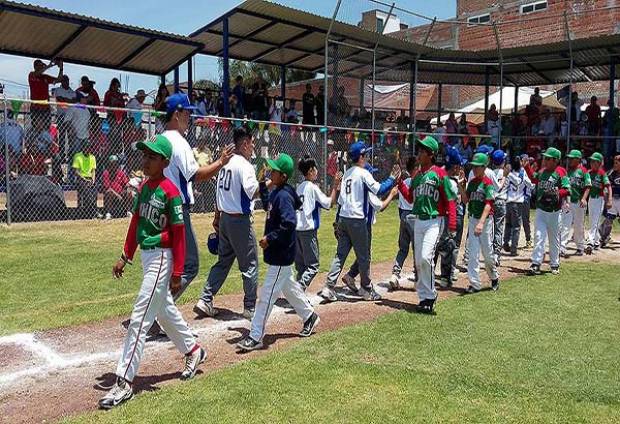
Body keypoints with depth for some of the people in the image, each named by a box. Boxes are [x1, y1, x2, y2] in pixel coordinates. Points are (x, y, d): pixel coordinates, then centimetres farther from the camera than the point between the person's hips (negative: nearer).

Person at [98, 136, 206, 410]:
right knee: (164, 310, 21)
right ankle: (193, 351, 40)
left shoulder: (170, 192, -16)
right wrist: (125, 257, 14)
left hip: (161, 258, -9)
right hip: (146, 256, 9)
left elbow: (179, 235, -15)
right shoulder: (143, 188, 8)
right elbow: (135, 223, 15)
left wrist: (177, 274, -16)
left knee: (140, 318, -6)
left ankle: (124, 382, 2)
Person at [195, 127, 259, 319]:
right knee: (250, 265, 3)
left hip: (224, 218, 8)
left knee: (223, 261, 16)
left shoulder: (226, 163, 11)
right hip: (240, 220, -8)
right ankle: (250, 308, 11)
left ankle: (205, 301, 14)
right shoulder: (244, 165, -15)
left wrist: (217, 217, 22)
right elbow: (252, 192, -27)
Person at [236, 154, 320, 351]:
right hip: (278, 252, 10)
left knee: (267, 294, -4)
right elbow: (268, 207, 26)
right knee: (289, 287, 24)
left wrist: (270, 238, -24)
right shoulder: (276, 192, 7)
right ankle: (310, 316, 40)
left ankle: (255, 337, 4)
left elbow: (289, 223, -30)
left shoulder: (284, 196, -22)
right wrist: (262, 185, 16)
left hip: (281, 254, -10)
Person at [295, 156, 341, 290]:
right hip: (308, 229, -8)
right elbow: (329, 204, -8)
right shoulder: (313, 187, -9)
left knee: (301, 265, 13)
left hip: (296, 228, 8)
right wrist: (335, 186, -2)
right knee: (312, 266, -3)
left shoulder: (299, 187, 13)